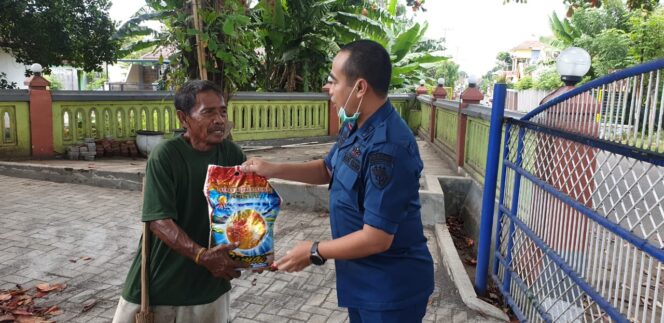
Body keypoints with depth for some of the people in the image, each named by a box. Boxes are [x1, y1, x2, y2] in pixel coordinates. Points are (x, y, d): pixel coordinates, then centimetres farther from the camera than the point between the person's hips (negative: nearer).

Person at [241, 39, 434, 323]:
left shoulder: (387, 148, -32)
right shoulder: (354, 126, 0)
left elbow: (376, 238, -30)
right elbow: (328, 170, 17)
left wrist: (315, 252, -16)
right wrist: (274, 169, 4)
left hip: (391, 288, -9)